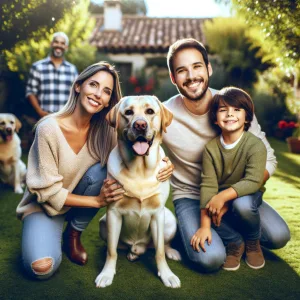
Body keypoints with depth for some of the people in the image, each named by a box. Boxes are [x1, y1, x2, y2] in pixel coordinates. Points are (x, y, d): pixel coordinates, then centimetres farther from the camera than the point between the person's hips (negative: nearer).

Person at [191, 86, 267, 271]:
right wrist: (205, 225, -26)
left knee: (242, 204, -35)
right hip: (220, 196, 3)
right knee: (205, 213, -26)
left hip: (247, 194, -2)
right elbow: (208, 184, -20)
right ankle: (235, 243, 4)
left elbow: (253, 181, -29)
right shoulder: (211, 148, -14)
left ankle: (253, 243, 1)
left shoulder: (256, 145, -21)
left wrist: (223, 196, -39)